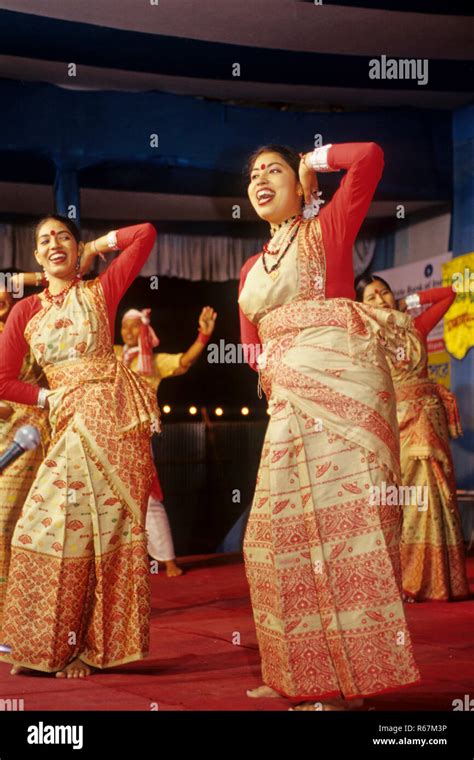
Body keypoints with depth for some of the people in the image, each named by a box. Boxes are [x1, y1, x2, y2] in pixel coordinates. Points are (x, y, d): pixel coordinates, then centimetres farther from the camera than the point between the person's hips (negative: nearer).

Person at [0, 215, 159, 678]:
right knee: (56, 528, -2)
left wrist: (94, 247, 11)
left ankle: (91, 645, 6)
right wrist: (47, 399, 1)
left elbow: (146, 233, 2)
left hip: (115, 414, -2)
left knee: (111, 527, -2)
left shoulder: (100, 291, 7)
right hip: (70, 424, 2)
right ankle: (49, 646, 11)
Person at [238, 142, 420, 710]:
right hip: (290, 403, 7)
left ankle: (355, 672, -6)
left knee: (343, 514, -11)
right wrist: (273, 378, 3)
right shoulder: (251, 269, 23)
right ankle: (316, 676, 13)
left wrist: (314, 160, 8)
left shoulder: (328, 228, 6)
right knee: (287, 529, 4)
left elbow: (370, 156, -8)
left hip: (342, 382, -7)